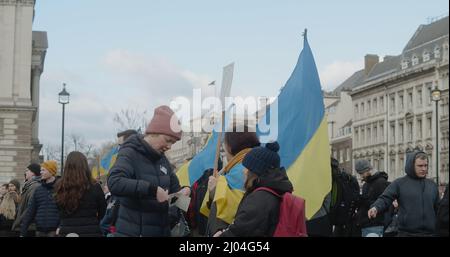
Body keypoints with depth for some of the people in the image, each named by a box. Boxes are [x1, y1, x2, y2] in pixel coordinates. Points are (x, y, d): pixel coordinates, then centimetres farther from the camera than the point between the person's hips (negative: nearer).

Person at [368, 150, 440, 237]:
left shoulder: (432, 185, 14)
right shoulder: (399, 183, 1)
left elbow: (438, 209, 18)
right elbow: (385, 199, -8)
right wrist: (375, 208, -30)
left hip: (430, 233, 4)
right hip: (406, 233, -4)